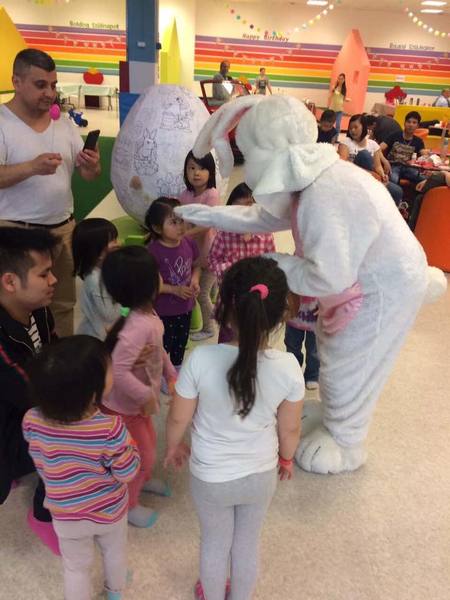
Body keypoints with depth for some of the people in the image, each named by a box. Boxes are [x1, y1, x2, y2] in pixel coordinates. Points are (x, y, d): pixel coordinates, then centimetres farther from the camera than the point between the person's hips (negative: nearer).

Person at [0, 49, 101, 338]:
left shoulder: (64, 124, 7)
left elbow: (87, 175, 5)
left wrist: (93, 167, -18)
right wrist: (32, 166, -34)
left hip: (64, 228, 5)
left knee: (63, 304, 16)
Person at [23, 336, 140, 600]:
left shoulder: (33, 421, -25)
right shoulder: (110, 427, -37)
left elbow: (41, 464, -6)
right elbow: (127, 473, -22)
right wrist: (129, 445, -8)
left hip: (66, 514, 1)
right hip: (109, 510, 0)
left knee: (76, 566, 26)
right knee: (115, 551, 31)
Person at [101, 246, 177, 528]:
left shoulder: (147, 314, -8)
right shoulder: (138, 326, -38)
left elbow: (158, 348, 8)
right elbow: (118, 371, -40)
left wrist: (171, 374, 6)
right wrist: (147, 396, -29)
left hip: (135, 400, 8)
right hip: (124, 404, -8)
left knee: (149, 442, 29)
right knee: (144, 455, 11)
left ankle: (143, 479, 57)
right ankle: (127, 504, 36)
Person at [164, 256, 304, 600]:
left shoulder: (201, 359, -30)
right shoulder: (288, 367, -24)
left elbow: (178, 420, -15)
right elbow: (290, 429, -9)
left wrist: (173, 447, 7)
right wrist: (286, 458, 13)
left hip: (210, 478, -1)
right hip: (262, 475, 1)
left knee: (215, 543, 28)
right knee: (248, 544, 28)